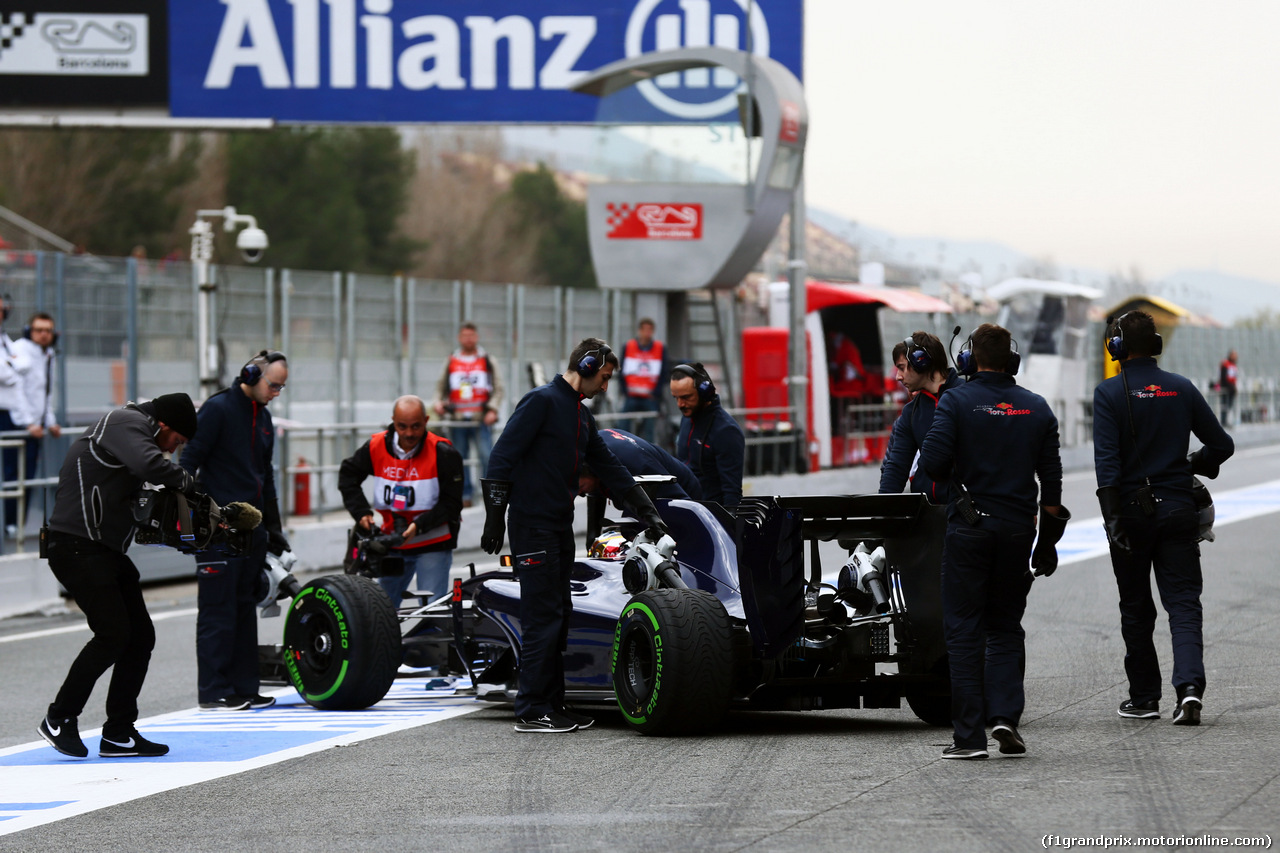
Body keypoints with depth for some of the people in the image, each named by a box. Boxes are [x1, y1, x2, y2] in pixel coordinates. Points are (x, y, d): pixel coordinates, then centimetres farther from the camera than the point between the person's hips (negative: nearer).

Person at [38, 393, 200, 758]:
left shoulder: (131, 427, 21)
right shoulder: (127, 423, -11)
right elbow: (149, 464, -32)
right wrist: (187, 482, -17)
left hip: (106, 550, 11)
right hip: (78, 547, -11)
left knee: (140, 636, 7)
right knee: (113, 635, -15)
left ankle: (118, 734, 10)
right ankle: (59, 720, -2)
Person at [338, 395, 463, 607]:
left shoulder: (443, 454, -14)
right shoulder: (376, 447, -3)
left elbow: (451, 504, -12)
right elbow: (348, 475, 12)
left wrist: (419, 526, -24)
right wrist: (361, 512, 0)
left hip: (433, 544, -4)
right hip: (393, 543, 5)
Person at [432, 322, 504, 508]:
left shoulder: (487, 361, 9)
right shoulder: (451, 362, 13)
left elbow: (498, 388, 7)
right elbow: (441, 387, 19)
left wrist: (492, 409, -7)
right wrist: (438, 402, -1)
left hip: (481, 419, -2)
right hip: (457, 419, 2)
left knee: (487, 456, -13)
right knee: (459, 459, 2)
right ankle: (465, 495, 9)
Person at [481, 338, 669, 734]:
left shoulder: (582, 415, 17)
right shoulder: (542, 401, -11)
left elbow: (610, 467, 23)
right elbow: (502, 458, -15)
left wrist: (647, 510, 21)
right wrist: (494, 516, -18)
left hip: (560, 528, 9)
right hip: (532, 527, -9)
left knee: (558, 616, 9)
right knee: (543, 618, -10)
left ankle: (552, 704, 14)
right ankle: (531, 712, -7)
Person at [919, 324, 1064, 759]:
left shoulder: (956, 402, -7)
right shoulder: (1037, 409, 5)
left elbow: (933, 460, -18)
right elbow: (1051, 479, 6)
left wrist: (949, 474, 7)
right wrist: (1048, 539, 14)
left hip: (968, 530, -3)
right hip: (1017, 530, 3)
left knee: (964, 630, 2)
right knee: (1006, 628, 15)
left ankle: (970, 735, -1)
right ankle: (1005, 715, -2)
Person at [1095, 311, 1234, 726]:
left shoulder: (1110, 393, -7)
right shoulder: (1182, 388, 4)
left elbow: (1107, 459, -15)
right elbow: (1222, 445, 9)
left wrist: (1112, 516, -18)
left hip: (1133, 509, -2)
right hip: (1178, 511, 2)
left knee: (1136, 609, 10)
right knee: (1184, 602, 1)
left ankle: (1143, 697, 15)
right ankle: (1190, 686, -19)